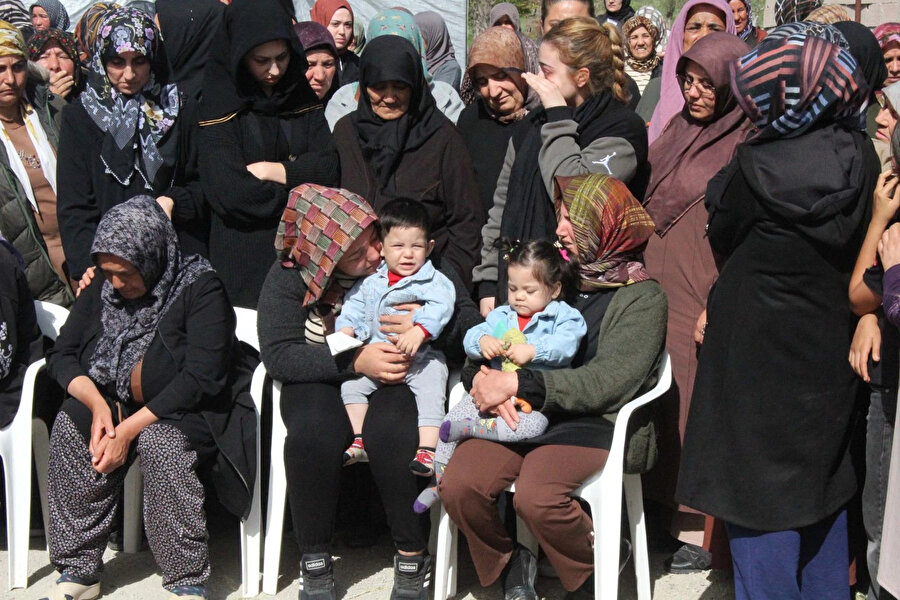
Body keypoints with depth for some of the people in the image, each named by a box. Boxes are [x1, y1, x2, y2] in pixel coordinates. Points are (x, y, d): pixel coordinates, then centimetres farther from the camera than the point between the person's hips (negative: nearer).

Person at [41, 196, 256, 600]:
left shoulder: (200, 288, -15)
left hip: (189, 411, -5)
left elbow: (201, 377, -23)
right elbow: (61, 354, 2)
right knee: (70, 427, -23)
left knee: (163, 442, -36)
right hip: (117, 404, 5)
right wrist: (98, 404, -19)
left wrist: (129, 429, -26)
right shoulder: (102, 288, 4)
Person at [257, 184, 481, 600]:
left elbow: (469, 321, -1)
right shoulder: (290, 276, -5)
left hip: (400, 374, 0)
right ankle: (314, 563, -12)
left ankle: (412, 559, -13)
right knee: (312, 436, -31)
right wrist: (355, 362, -24)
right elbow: (277, 354, -13)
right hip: (323, 379, 1)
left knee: (391, 433, -33)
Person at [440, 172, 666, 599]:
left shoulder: (642, 297, 2)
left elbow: (607, 381, -13)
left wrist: (516, 383, -18)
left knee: (535, 494, -32)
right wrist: (485, 380, -12)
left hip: (595, 422, -4)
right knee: (457, 483, -21)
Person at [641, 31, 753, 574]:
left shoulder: (746, 145, -10)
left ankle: (697, 531, 9)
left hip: (698, 298, -7)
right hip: (653, 285, 7)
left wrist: (719, 306, -17)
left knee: (691, 405, -2)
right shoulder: (680, 129, 13)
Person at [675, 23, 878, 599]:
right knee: (823, 489, 22)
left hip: (759, 358, -5)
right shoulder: (860, 156, -8)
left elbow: (723, 237, -4)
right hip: (830, 352, 6)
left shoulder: (757, 167, -22)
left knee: (762, 497, 7)